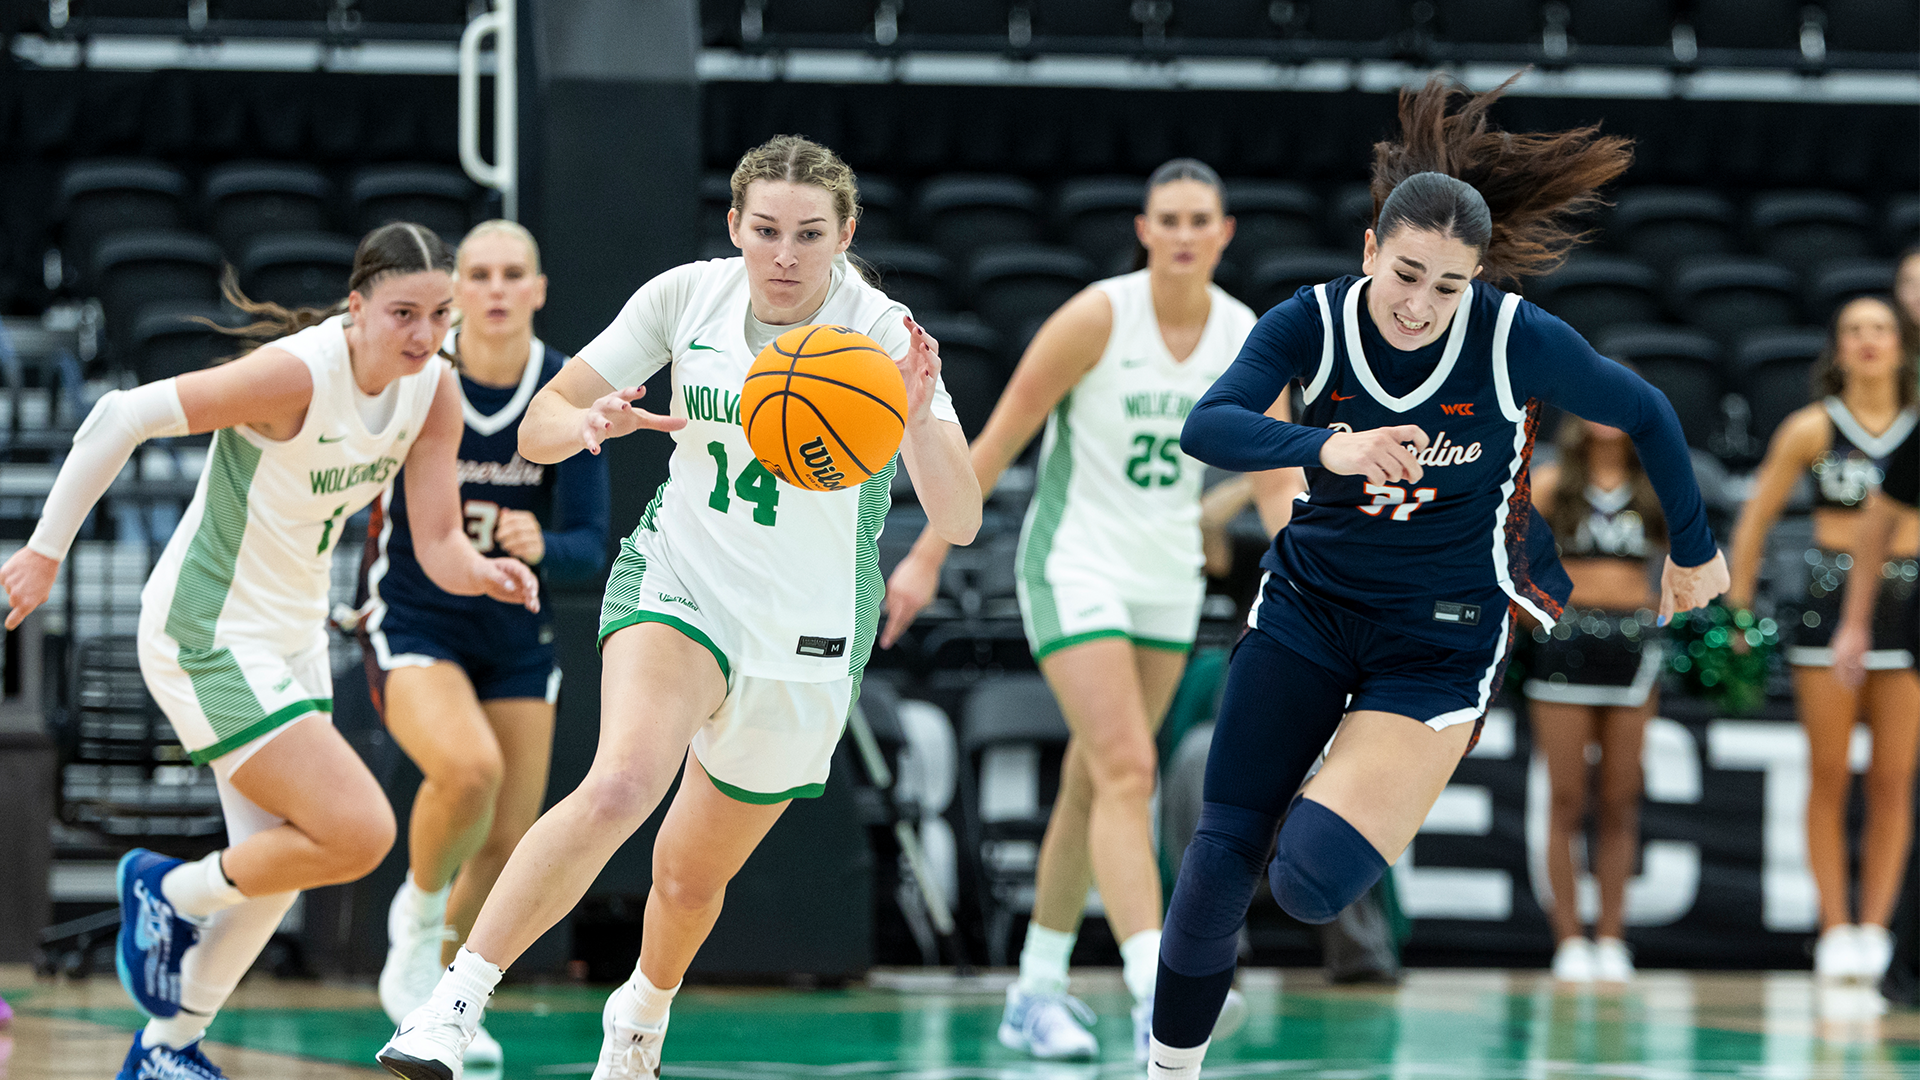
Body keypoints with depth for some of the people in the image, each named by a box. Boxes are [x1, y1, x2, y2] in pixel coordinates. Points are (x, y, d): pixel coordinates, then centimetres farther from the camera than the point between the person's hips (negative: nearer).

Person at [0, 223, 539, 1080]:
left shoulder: (433, 393, -4)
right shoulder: (298, 373, -27)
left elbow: (438, 545, -4)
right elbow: (121, 417, -23)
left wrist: (480, 572, -27)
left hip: (291, 638, 9)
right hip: (208, 639, -9)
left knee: (275, 866, 16)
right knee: (359, 831, -17)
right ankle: (171, 894, 7)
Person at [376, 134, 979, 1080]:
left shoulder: (883, 336, -16)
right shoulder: (686, 297, -10)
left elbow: (959, 522, -25)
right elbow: (540, 426, -4)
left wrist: (919, 423, -45)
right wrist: (592, 423, -28)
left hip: (806, 645, 1)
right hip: (678, 586, 0)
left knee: (692, 876, 14)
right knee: (620, 784, -31)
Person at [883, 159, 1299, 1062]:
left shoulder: (1248, 341, -1)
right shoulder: (1098, 318, -15)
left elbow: (1279, 485, 2)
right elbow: (997, 441, -11)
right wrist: (927, 556, -11)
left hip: (1168, 579, 5)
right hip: (1076, 566, -5)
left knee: (1095, 783, 11)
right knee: (1127, 773, -17)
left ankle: (1036, 992, 21)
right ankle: (1154, 995, -25)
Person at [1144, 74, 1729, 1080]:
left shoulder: (1517, 339, -17)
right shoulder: (1315, 321, -12)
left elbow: (1646, 416, 0)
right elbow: (1206, 425, -27)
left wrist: (1695, 551, 12)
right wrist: (1327, 448, -45)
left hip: (1438, 642, -2)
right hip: (1308, 606, 2)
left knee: (1311, 882, -19)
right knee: (1222, 851, -3)